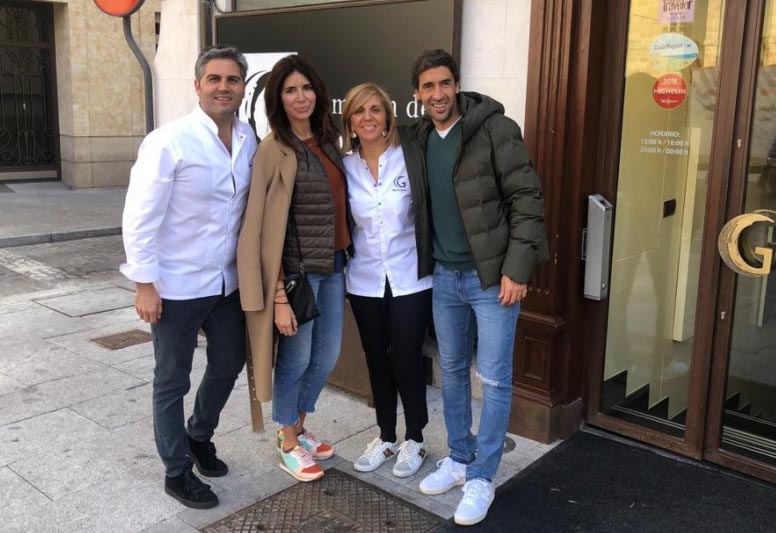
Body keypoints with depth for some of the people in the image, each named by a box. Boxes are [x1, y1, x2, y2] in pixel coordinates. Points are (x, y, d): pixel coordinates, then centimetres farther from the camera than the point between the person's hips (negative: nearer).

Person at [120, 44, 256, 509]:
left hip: (229, 281, 6)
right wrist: (144, 284, -16)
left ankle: (200, 435, 47)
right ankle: (177, 471, 30)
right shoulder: (169, 141, -16)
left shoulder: (250, 142, 1)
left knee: (228, 365, 20)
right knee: (172, 381, 10)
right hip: (177, 285, -6)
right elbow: (140, 217, -15)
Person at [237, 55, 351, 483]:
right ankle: (287, 445, 30)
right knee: (296, 358, 9)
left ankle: (298, 427, 40)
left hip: (333, 268, 7)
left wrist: (343, 259, 7)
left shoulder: (327, 140, 8)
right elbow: (265, 227, -15)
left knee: (327, 357, 17)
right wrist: (279, 297, -17)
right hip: (298, 270, -7)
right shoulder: (275, 149, -13)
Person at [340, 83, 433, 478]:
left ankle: (414, 440, 25)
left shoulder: (410, 160, -8)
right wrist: (343, 264, 3)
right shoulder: (345, 168, 1)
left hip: (410, 280, -3)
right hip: (364, 282, 3)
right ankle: (385, 438, 31)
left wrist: (430, 264, -9)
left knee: (406, 363, 3)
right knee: (377, 362, 14)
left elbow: (431, 214, -5)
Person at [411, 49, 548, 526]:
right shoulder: (421, 139, 7)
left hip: (493, 275, -6)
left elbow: (528, 199, -14)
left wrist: (517, 269, -18)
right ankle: (459, 459, 32)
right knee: (452, 370, 15)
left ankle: (482, 477, 16)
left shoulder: (495, 129, -11)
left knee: (494, 379, 1)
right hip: (445, 275, 6)